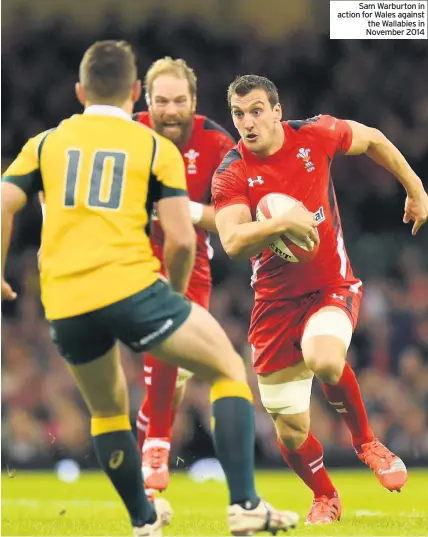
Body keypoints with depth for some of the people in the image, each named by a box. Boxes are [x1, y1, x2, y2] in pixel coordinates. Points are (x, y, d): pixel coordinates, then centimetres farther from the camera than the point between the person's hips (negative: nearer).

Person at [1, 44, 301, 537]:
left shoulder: (46, 143, 15)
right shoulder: (156, 148, 9)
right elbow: (181, 239, 1)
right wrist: (176, 290, 19)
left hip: (64, 307, 3)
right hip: (131, 288, -3)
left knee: (107, 410, 28)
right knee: (229, 370, 13)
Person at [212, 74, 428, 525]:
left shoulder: (314, 135, -9)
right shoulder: (231, 173, -11)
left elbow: (373, 140, 11)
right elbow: (232, 242, -26)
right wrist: (280, 222, -41)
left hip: (331, 286, -1)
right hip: (276, 299, 1)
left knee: (323, 358, -35)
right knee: (290, 429, 3)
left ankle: (365, 441, -6)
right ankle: (324, 497, 34)